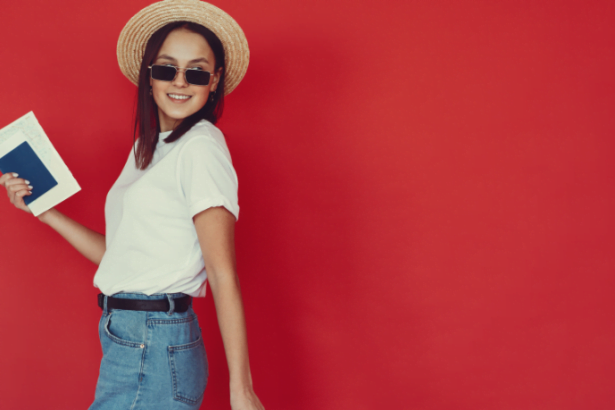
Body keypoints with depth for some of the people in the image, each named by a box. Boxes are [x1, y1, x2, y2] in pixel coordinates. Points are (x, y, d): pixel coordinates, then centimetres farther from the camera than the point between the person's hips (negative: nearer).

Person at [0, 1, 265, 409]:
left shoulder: (202, 146, -12)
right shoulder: (148, 148, 14)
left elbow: (223, 276, -17)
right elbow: (121, 255, 14)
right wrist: (43, 210, 17)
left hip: (153, 351, -8)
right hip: (125, 339, 8)